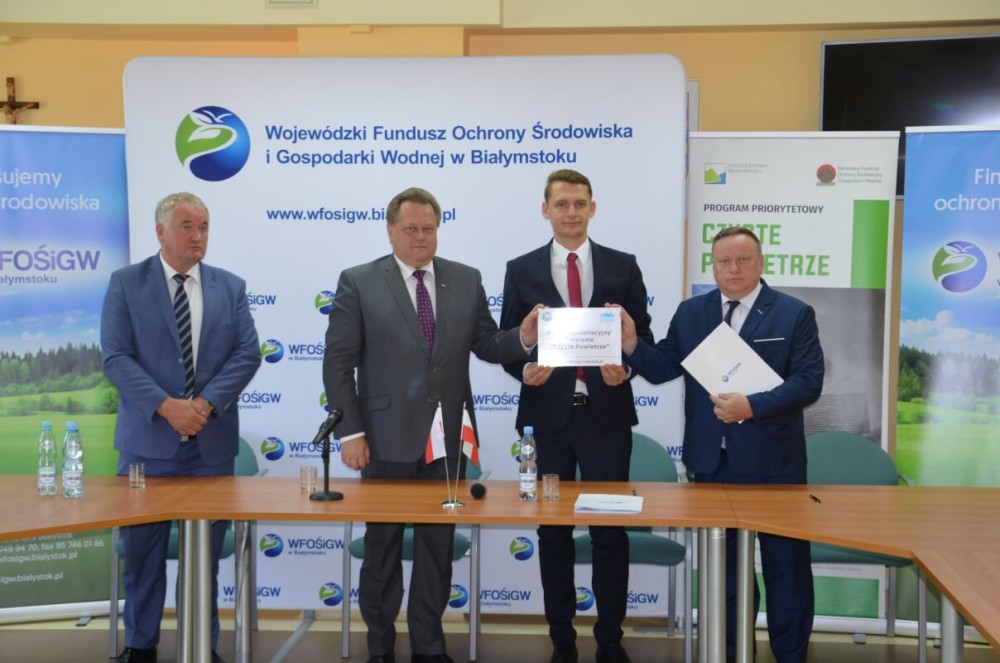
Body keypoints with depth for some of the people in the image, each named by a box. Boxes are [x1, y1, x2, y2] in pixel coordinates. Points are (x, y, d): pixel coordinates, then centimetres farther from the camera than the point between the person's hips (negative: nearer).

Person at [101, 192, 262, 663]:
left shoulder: (231, 286, 8)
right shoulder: (126, 284, 1)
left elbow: (248, 354, 0)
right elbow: (116, 357, -7)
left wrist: (205, 403, -13)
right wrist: (166, 406, -18)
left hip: (213, 440, 2)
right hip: (147, 440, -1)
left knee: (207, 553, 9)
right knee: (142, 551, 7)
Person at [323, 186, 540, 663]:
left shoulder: (466, 280, 5)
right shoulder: (358, 282, -4)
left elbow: (486, 345, 6)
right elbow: (338, 363, -6)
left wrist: (523, 338, -15)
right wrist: (349, 432, -11)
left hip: (447, 438, 3)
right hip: (387, 439, -2)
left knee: (438, 545, 13)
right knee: (382, 544, 12)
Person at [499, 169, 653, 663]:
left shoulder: (622, 266, 5)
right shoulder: (521, 270, 5)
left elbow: (643, 336, 4)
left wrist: (625, 367, -15)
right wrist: (524, 370, -15)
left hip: (607, 415, 0)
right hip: (548, 415, 1)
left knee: (611, 530, 5)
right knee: (553, 532, 9)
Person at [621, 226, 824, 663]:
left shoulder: (794, 314, -3)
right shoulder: (690, 313, 6)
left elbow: (809, 381, -11)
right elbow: (663, 368, 5)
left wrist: (752, 406, -22)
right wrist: (632, 344, -14)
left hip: (773, 463, -3)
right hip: (712, 463, 3)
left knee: (785, 563, 9)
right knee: (721, 564, 15)